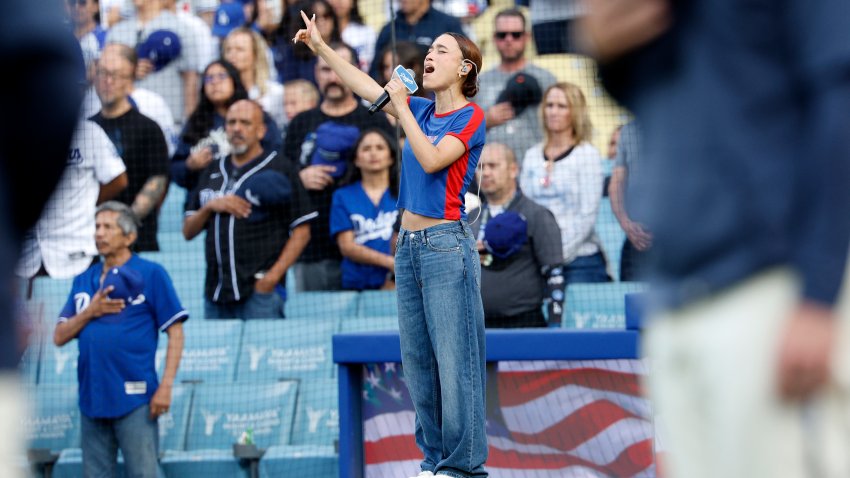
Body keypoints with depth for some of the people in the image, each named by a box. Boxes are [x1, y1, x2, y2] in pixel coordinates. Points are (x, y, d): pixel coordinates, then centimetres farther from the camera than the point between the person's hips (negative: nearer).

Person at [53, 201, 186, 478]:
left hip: (134, 399, -6)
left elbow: (175, 333, -4)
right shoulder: (83, 281, 16)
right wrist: (90, 312, -5)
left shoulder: (151, 274, -1)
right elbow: (59, 337, 13)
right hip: (92, 399, 6)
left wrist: (166, 386, -12)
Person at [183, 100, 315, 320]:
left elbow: (301, 231, -5)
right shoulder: (213, 172, 18)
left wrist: (273, 276, -14)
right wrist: (210, 207, -2)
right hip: (215, 293, 6)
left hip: (259, 293, -6)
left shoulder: (279, 169, 1)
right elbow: (188, 231, 18)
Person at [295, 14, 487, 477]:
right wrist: (320, 46, 18)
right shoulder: (422, 109, 15)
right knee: (417, 361, 7)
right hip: (409, 246, 8)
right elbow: (366, 86, 20)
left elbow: (432, 159, -17)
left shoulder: (471, 117, -5)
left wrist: (401, 107, -12)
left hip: (445, 247, -8)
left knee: (454, 361, -8)